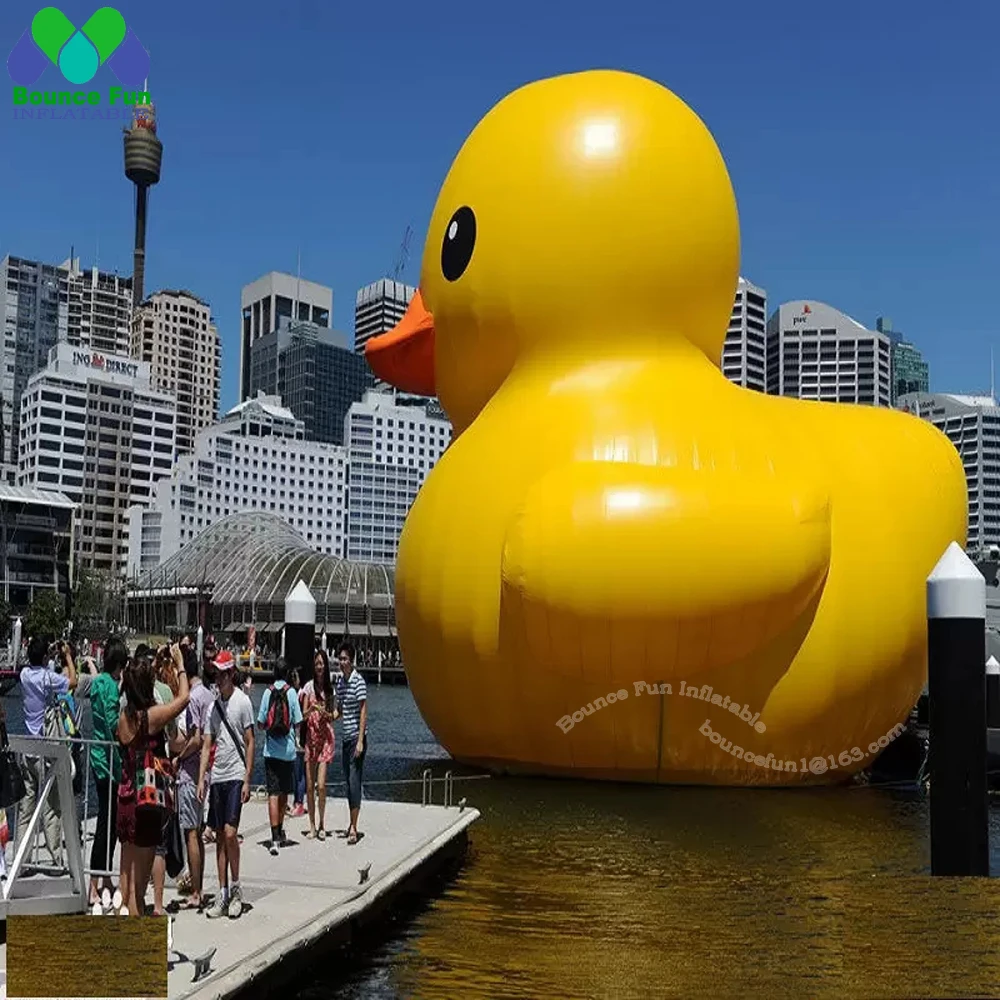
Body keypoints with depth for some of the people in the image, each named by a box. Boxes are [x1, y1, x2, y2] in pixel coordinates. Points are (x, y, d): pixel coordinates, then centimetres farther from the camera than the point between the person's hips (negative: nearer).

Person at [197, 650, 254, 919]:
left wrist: (247, 780, -9)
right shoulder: (213, 706, 11)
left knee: (230, 833, -12)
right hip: (217, 778, 6)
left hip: (236, 776, -6)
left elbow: (250, 743, -5)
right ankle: (223, 894, 14)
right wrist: (201, 779, 3)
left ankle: (235, 887, 5)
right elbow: (207, 745, 12)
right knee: (219, 837, 8)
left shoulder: (242, 702, -5)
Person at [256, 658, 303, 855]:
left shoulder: (268, 693, -2)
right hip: (288, 750, 0)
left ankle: (275, 837, -14)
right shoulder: (291, 693, -4)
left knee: (273, 793, -4)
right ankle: (280, 832, 28)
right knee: (284, 793, 15)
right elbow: (298, 723, -3)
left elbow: (261, 723, -1)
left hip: (271, 751, 0)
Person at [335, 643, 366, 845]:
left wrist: (360, 741, -18)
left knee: (354, 780, -9)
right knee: (347, 780, 12)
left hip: (356, 737, -8)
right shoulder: (339, 682, 12)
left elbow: (363, 712, -14)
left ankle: (354, 828, -8)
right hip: (345, 737, 8)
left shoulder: (358, 681, -11)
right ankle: (351, 824, 21)